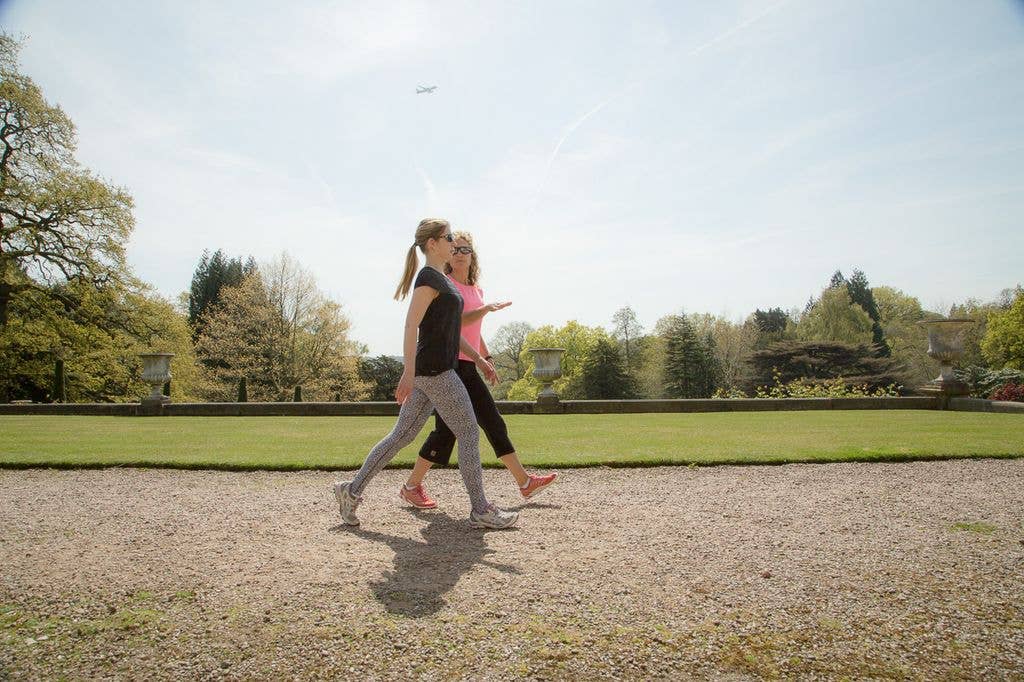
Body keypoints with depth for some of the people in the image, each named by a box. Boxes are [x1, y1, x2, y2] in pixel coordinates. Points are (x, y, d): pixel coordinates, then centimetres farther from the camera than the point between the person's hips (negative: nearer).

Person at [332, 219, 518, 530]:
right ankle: (480, 510, 5)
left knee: (402, 435, 11)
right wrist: (408, 372, -24)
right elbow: (411, 325, -19)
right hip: (434, 370, -10)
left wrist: (478, 358, 22)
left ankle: (352, 489, 17)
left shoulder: (441, 279, 19)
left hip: (430, 372, 10)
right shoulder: (429, 277, -11)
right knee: (469, 433, -3)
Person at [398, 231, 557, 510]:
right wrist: (486, 308, -22)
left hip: (468, 367, 8)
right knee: (446, 430, -5)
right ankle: (411, 486, 11)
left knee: (494, 422, 9)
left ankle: (525, 482, 16)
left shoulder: (476, 290, 17)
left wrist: (487, 357, 22)